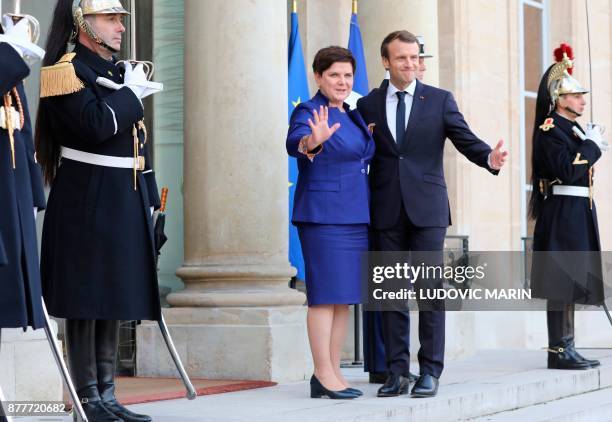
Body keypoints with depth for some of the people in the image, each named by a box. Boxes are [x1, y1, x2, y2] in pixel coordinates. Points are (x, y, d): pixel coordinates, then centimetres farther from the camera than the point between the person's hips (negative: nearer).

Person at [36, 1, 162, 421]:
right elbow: (96, 125, -24)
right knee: (85, 300, -4)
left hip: (124, 202, 9)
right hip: (86, 202, -9)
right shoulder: (67, 71, -9)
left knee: (113, 296, 10)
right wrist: (132, 92, -10)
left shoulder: (118, 70, 18)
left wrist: (149, 198, 17)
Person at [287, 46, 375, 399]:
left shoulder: (353, 115, 16)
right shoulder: (309, 112, -9)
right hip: (323, 216, -8)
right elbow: (295, 144, -30)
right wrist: (313, 140, -49)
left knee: (345, 297, 8)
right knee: (325, 294, -9)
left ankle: (333, 373, 13)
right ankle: (323, 376, -7)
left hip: (355, 216, 8)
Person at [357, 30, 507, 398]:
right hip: (386, 212, 2)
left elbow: (466, 139, -2)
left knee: (431, 289, -4)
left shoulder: (440, 100, 6)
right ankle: (397, 372, 7)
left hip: (427, 209, -1)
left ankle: (430, 371, 1)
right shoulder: (368, 105, 10)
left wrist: (489, 158, -20)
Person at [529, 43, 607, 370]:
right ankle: (558, 351, -8)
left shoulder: (572, 129, 18)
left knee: (569, 282, 10)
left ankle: (566, 349, 13)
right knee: (561, 284, -9)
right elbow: (567, 170, -22)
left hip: (576, 214, 10)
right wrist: (592, 146, -13)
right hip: (563, 213, -10)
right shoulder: (550, 131, -11)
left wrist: (593, 146, 6)